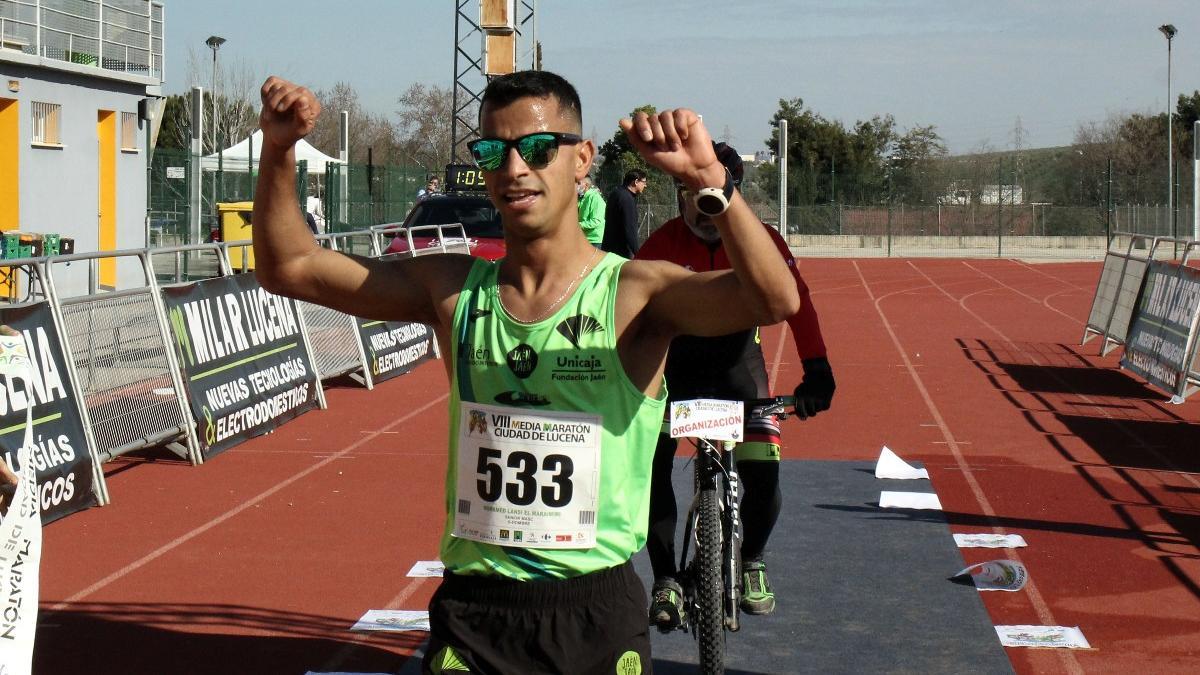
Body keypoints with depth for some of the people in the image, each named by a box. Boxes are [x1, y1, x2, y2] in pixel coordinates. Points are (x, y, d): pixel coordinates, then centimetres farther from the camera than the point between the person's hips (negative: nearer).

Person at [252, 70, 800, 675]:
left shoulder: (633, 295, -9)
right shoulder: (454, 291, 3)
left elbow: (776, 301, -26)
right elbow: (288, 268, 4)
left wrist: (709, 181, -38)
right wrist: (279, 149, -10)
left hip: (596, 609, -2)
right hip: (471, 608, 3)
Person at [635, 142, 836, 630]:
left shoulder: (761, 241, -12)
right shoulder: (662, 245, -15)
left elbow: (796, 302, -15)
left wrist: (817, 370, -27)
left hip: (737, 359, 0)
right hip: (676, 360, 0)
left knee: (763, 474, -11)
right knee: (650, 466, -14)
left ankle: (751, 563, 18)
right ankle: (665, 580, 2)